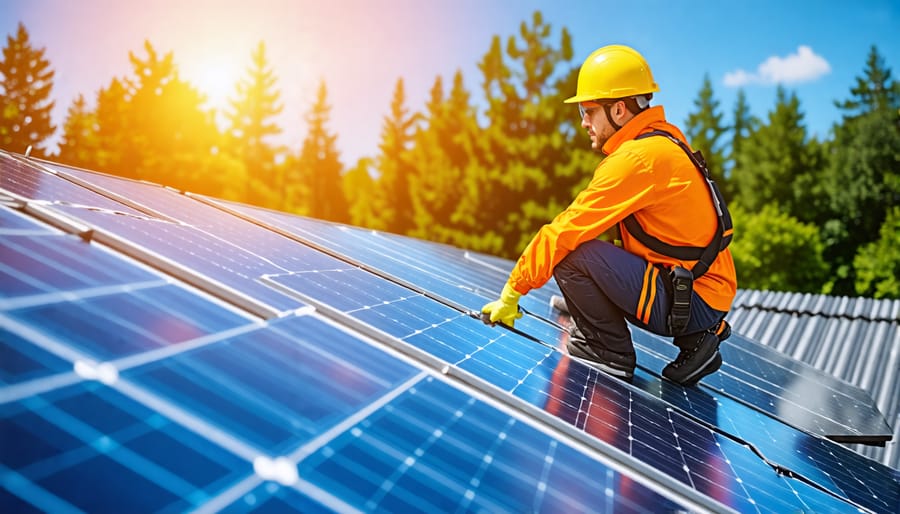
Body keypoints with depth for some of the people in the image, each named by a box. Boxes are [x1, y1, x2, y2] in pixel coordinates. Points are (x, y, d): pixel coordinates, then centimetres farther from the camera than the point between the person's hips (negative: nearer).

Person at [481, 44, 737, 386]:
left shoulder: (636, 158, -19)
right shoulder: (667, 139, 10)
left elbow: (567, 230, -16)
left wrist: (512, 293, -8)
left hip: (689, 302, -9)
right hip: (707, 296, 9)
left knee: (572, 254, -20)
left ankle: (609, 352, 1)